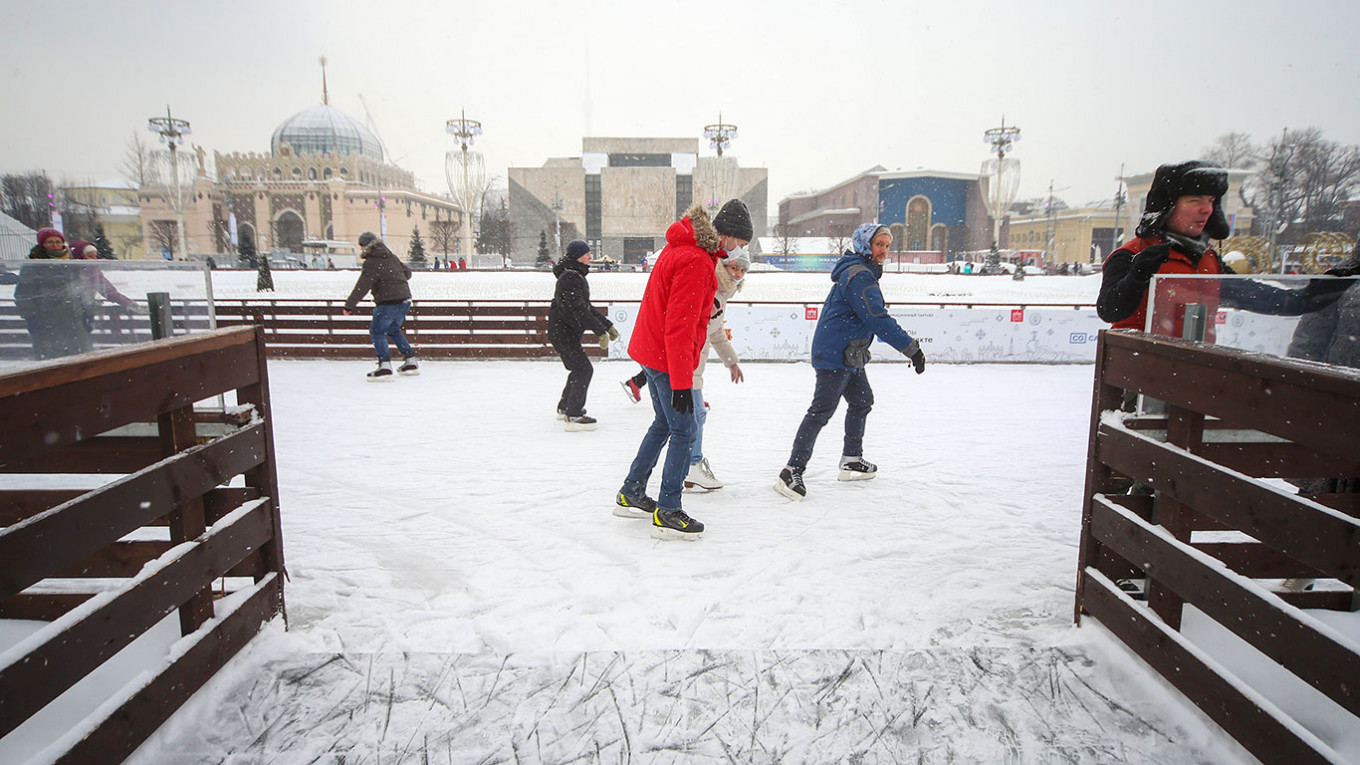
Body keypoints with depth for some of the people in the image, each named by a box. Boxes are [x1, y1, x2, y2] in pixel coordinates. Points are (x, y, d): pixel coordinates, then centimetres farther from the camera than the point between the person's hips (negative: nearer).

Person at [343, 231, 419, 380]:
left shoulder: (371, 263, -12)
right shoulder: (392, 256, 12)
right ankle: (411, 362, 24)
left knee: (377, 331, -2)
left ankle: (385, 367, -13)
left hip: (389, 303, -8)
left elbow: (362, 286, -18)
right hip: (404, 301, 8)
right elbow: (407, 272, 26)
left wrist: (350, 305, -16)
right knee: (393, 330, 23)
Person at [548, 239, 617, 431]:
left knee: (578, 369, 21)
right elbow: (579, 310, -28)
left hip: (567, 332, 11)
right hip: (562, 333, -11)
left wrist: (608, 325, 21)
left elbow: (587, 307, 23)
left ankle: (564, 408, 36)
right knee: (584, 370, -12)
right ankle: (573, 416, -11)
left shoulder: (576, 276, 16)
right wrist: (601, 331, -30)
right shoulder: (570, 278, -18)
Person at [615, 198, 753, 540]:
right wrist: (681, 383, -24)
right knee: (683, 432, -2)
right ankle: (667, 514, 6)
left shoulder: (683, 247, 11)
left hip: (651, 350, 10)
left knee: (664, 423, 20)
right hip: (666, 357, -10)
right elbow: (680, 327, -25)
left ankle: (631, 495, 29)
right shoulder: (696, 262, -22)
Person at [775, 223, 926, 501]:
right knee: (822, 410, -14)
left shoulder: (864, 273, 17)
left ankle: (852, 460, 34)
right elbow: (878, 320, -24)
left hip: (850, 356, 11)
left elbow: (875, 318, 25)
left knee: (862, 401, 22)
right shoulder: (859, 275, -17)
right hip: (835, 355, -11)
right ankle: (792, 471, -14)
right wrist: (912, 349, -21)